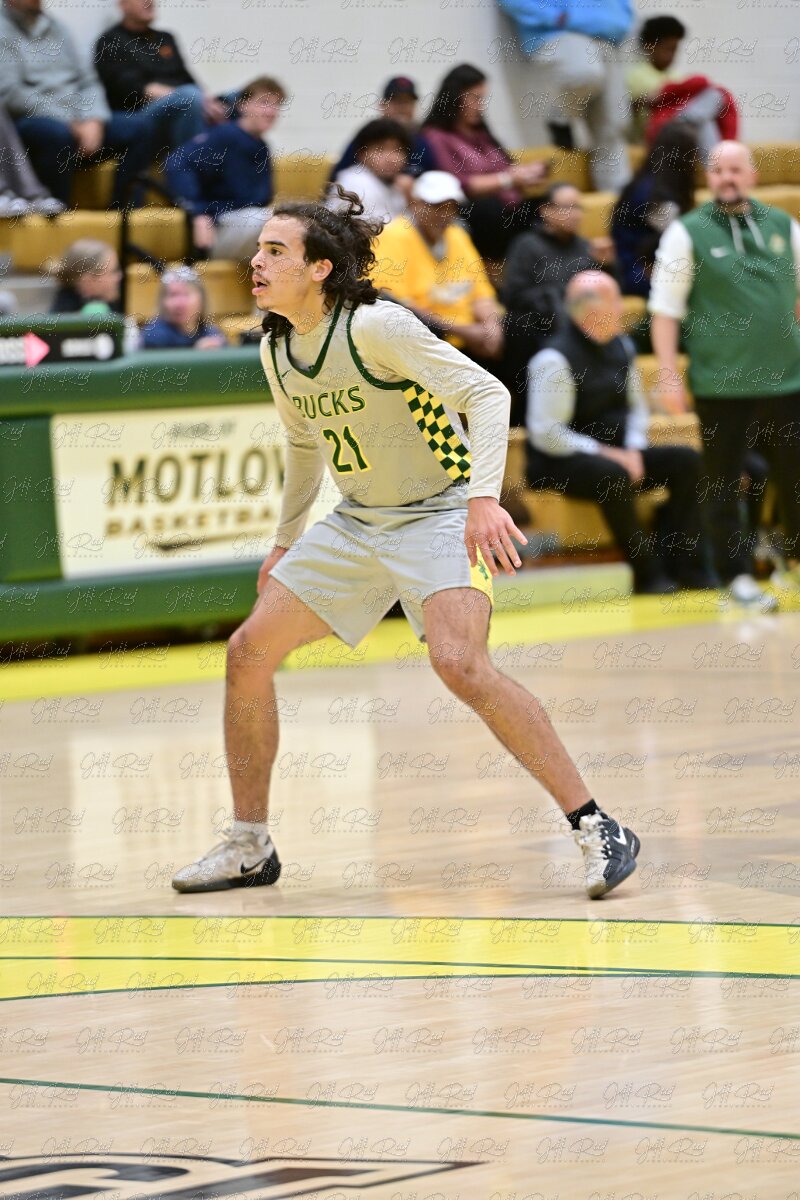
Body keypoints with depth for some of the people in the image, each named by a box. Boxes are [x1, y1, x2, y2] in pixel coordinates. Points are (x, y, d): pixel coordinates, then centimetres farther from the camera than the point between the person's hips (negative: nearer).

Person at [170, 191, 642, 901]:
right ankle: (250, 847, 17)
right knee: (248, 651, 2)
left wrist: (483, 497, -36)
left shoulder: (376, 327, -20)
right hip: (356, 524, 8)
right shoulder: (276, 350, 3)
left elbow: (487, 394, -24)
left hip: (440, 517, -8)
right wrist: (285, 541, 26)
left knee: (459, 663, -29)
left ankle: (597, 829, -22)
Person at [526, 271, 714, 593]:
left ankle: (682, 566, -10)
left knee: (686, 460, -7)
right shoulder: (555, 359, -17)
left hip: (614, 454, 8)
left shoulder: (621, 347, 8)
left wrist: (633, 449, -3)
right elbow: (546, 433, -21)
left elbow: (636, 406, 17)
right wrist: (603, 452, -20)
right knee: (612, 475, -37)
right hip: (559, 466, -8)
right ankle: (647, 574, -28)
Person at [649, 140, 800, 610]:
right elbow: (665, 308, -1)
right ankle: (740, 577, 8)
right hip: (722, 386, -3)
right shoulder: (688, 232, 0)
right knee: (724, 484, 1)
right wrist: (669, 374, -7)